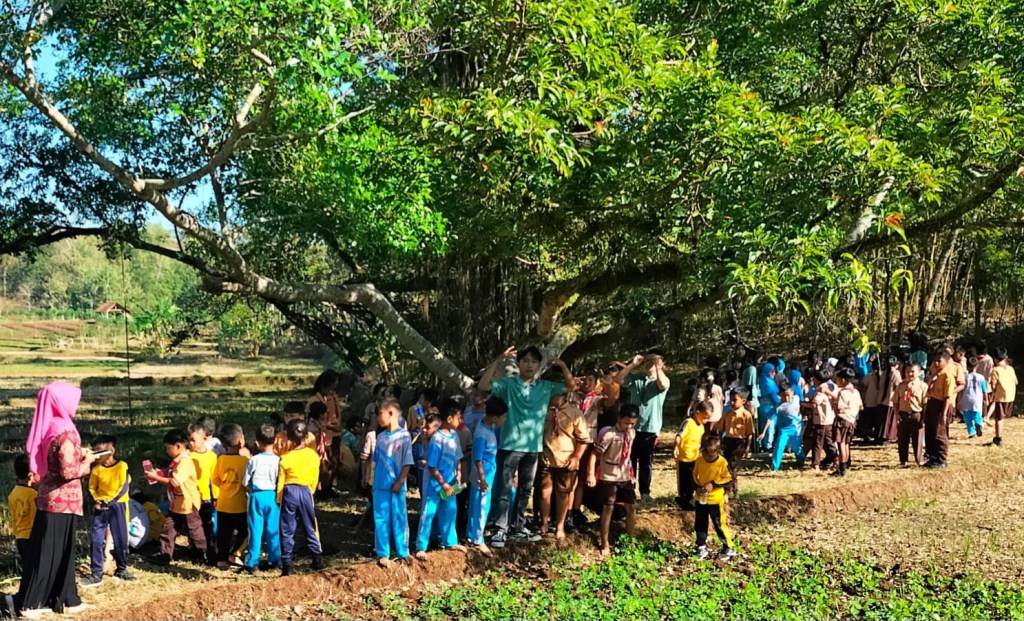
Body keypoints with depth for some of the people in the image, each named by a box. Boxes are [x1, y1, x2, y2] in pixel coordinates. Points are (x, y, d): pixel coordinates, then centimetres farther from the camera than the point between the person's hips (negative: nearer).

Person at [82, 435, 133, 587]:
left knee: (121, 540, 5)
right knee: (97, 540, -2)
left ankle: (121, 570, 22)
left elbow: (124, 488, -12)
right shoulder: (96, 469, 2)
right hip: (100, 507, 3)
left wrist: (109, 502, -18)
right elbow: (91, 488, 10)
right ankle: (96, 574, 2)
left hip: (117, 506, -3)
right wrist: (96, 501, -8)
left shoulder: (122, 466, -8)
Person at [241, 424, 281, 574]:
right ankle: (273, 560, 15)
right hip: (272, 496, 0)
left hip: (256, 496, 0)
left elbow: (245, 481, 0)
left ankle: (253, 563, 6)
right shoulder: (278, 460, -7)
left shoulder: (254, 460, -6)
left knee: (255, 530, 5)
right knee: (273, 530, 10)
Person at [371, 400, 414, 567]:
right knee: (381, 520, 5)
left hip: (397, 486, -4)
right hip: (380, 486, 4)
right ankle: (383, 554, 12)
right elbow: (376, 462, 12)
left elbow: (407, 463, -7)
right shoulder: (380, 437, 7)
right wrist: (374, 483, 9)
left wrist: (399, 482, -12)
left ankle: (403, 553, 15)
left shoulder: (404, 436, -7)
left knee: (399, 519, 4)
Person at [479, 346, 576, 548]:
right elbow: (483, 385, -16)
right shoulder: (508, 384, -4)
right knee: (505, 490, -4)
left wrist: (563, 366, -2)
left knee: (525, 490, 14)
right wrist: (498, 361, -23)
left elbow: (571, 387, 15)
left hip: (533, 447, 5)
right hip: (510, 445, -5)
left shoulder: (545, 387, 7)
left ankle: (517, 528, 25)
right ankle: (501, 529, -1)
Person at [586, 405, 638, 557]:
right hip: (609, 477, -6)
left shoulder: (632, 433, 2)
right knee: (608, 508, -3)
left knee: (631, 507, 6)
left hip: (625, 477, 6)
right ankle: (605, 544, 8)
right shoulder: (609, 434, -20)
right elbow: (594, 453, -19)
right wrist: (591, 474, -27)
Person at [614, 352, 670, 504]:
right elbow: (618, 380, -3)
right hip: (632, 426, 2)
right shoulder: (635, 379, 7)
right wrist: (632, 364, -7)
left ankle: (645, 491, 17)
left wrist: (657, 366, -20)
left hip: (650, 428, -2)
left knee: (646, 462, 8)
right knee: (629, 460, 9)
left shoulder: (662, 380, -1)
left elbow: (664, 385, -24)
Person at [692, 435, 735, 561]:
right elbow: (695, 475, 8)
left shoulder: (722, 463, -17)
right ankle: (702, 548, 25)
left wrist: (713, 484, -19)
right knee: (700, 524, 12)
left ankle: (728, 548, 15)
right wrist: (697, 486, -10)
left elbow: (728, 479, -9)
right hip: (700, 498, 4)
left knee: (719, 524, 2)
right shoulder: (699, 460, -6)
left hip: (715, 500, -4)